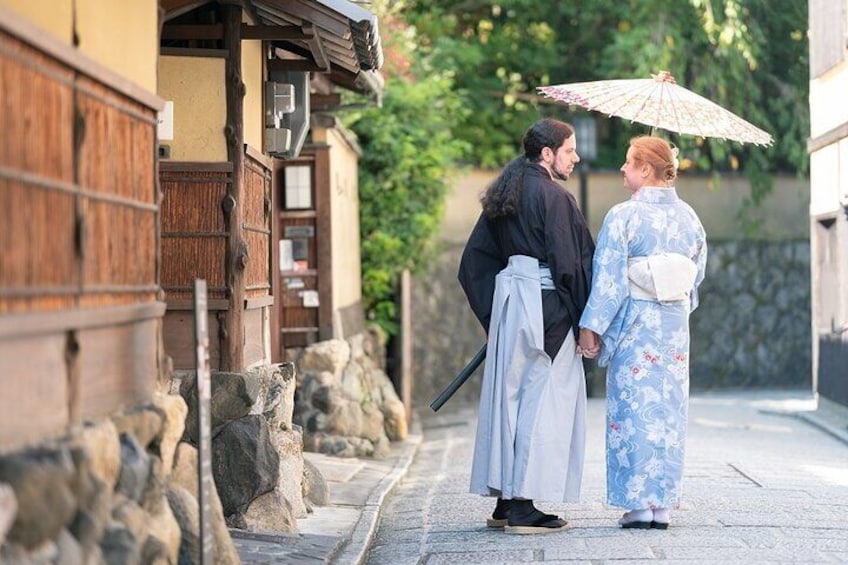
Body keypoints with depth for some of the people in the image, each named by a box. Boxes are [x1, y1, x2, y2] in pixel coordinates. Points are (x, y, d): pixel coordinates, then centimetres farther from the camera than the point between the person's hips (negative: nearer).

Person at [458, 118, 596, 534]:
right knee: (542, 401, -4)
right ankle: (523, 507, -5)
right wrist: (585, 322, -8)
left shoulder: (504, 195, 13)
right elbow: (568, 263, -15)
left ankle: (505, 503, 16)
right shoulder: (553, 196, -12)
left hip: (508, 299, 8)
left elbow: (475, 258, 16)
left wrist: (493, 311, 19)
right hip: (546, 307, -8)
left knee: (509, 397, 11)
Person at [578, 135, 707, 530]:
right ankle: (663, 504, 10)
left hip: (635, 323, -5)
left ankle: (639, 503, 1)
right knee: (669, 410, 8)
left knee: (635, 407, 1)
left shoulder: (623, 216, -11)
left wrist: (591, 325, -8)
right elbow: (697, 273, 13)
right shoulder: (688, 217, 6)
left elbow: (608, 277, -12)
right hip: (675, 325, 5)